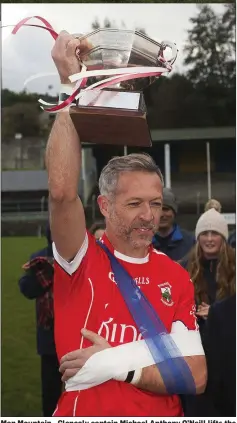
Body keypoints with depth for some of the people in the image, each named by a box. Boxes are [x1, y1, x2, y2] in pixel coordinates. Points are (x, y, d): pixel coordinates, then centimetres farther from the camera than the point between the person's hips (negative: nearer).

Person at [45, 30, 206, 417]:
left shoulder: (176, 277, 4)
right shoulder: (82, 260, -2)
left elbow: (196, 376, 1)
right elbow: (62, 192, -20)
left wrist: (120, 365, -11)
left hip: (160, 413, 2)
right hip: (80, 411, -2)